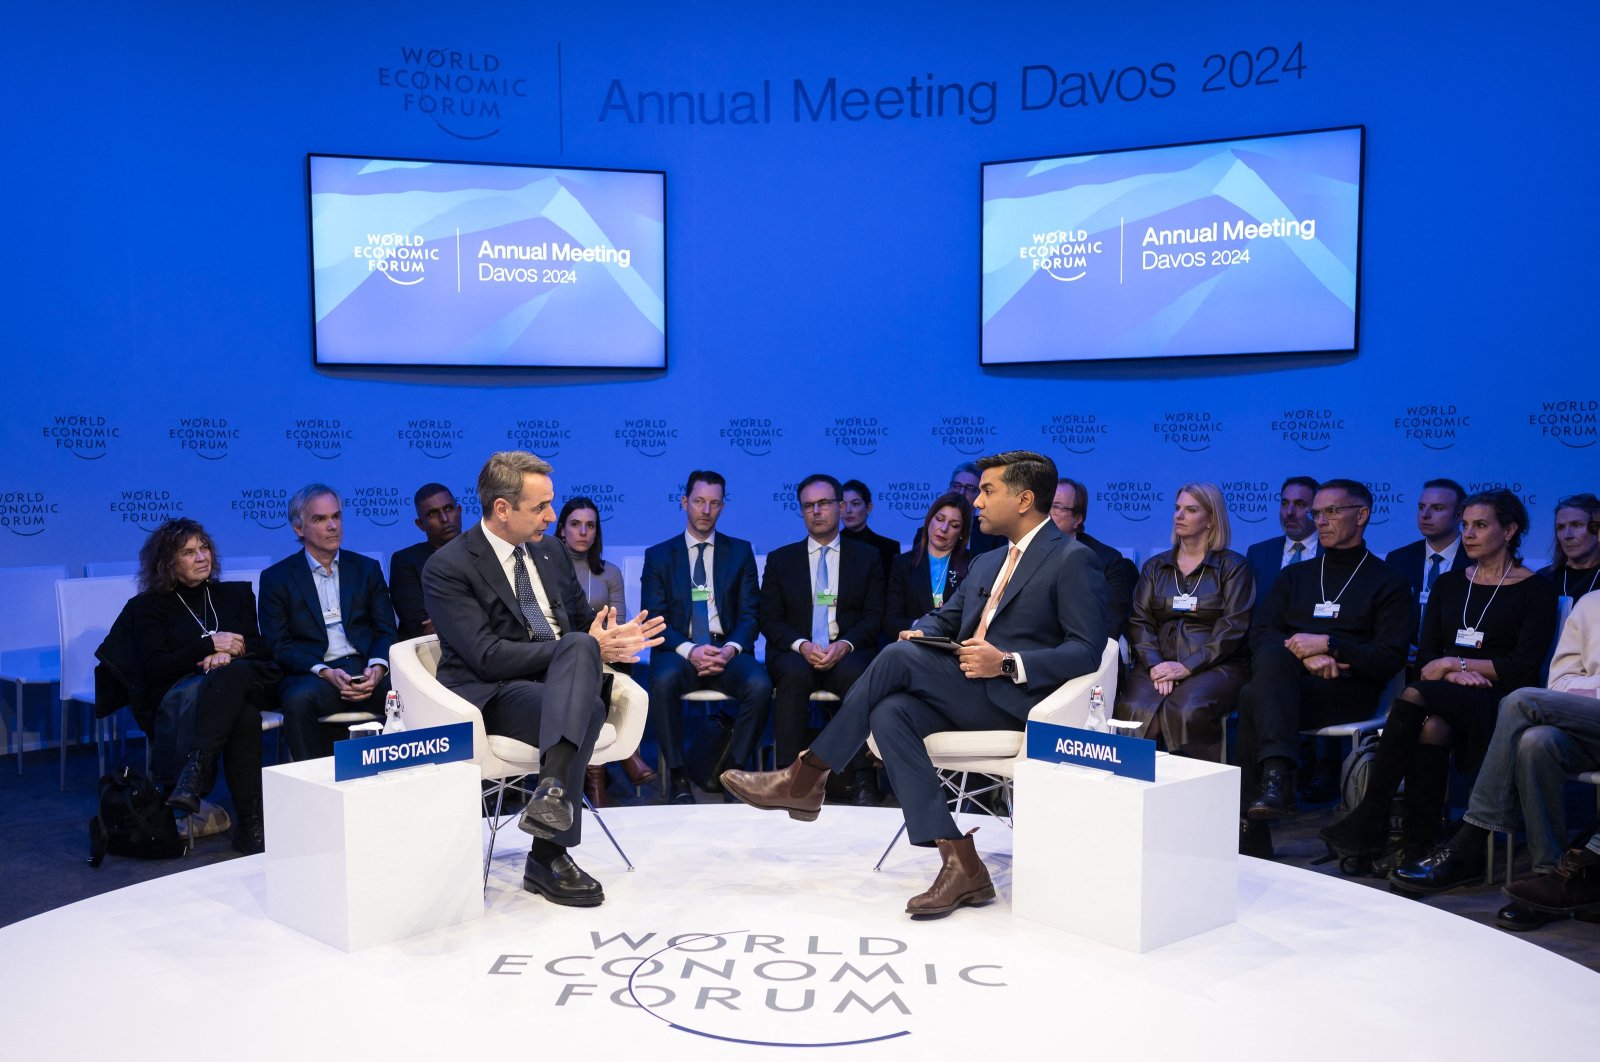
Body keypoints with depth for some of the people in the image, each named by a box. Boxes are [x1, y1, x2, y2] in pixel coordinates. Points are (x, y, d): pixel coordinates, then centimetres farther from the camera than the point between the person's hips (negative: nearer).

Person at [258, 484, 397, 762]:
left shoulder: (367, 569, 17)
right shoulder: (276, 578, 10)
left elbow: (386, 631, 11)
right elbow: (278, 646, 2)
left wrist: (377, 668, -11)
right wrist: (326, 672, -15)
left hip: (365, 669, 1)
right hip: (313, 674, -1)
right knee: (299, 700, -36)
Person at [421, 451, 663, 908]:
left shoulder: (551, 551, 15)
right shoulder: (447, 568, -7)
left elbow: (581, 622, 23)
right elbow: (488, 657, -17)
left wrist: (610, 637, -4)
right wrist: (588, 648, -20)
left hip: (562, 680, 5)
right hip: (494, 696, -5)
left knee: (579, 646, -32)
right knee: (586, 709, -35)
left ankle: (553, 789, -43)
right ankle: (549, 858, -32)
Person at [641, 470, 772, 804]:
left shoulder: (741, 552, 13)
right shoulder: (658, 556, 10)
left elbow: (750, 614, 6)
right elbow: (654, 618, 1)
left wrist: (730, 649, -15)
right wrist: (688, 650, -18)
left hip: (728, 650, 1)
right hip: (679, 651, -1)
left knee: (760, 684, -31)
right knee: (664, 681, -36)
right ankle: (678, 777, -22)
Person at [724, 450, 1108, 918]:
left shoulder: (1074, 559, -2)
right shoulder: (986, 563, 24)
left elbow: (1088, 651, -10)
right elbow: (944, 618, 25)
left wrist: (1007, 663, -22)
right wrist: (920, 633, 0)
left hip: (1016, 698, -8)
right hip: (965, 695, 8)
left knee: (898, 658, -23)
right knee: (890, 713, -24)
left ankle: (805, 778, -13)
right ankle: (960, 865, -26)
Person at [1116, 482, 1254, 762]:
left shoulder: (1233, 567, 8)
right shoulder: (1155, 566, 20)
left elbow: (1233, 627, -4)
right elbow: (1139, 621, 9)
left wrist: (1187, 667, -14)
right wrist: (1154, 664, -10)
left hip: (1215, 665, -3)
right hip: (1159, 663, 3)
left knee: (1187, 710, -35)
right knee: (1133, 709, -30)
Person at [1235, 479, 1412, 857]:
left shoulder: (1389, 582, 12)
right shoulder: (1294, 575, 25)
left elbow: (1390, 659, 0)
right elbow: (1260, 633, 9)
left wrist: (1329, 646, -12)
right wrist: (1306, 655, -10)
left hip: (1347, 691, -4)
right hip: (1285, 682, 4)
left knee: (1254, 698, -32)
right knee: (1275, 655, -34)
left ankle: (1252, 832, -35)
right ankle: (1277, 775, -44)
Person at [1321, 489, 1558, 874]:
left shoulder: (1536, 590, 4)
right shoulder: (1448, 585, 19)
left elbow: (1525, 667, -5)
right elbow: (1426, 651, 11)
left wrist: (1455, 663, -9)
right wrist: (1453, 672, -11)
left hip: (1499, 702, -4)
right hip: (1446, 699, 4)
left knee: (1416, 695, -33)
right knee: (1431, 729, -34)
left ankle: (1370, 821, -34)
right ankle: (1417, 845, -32)